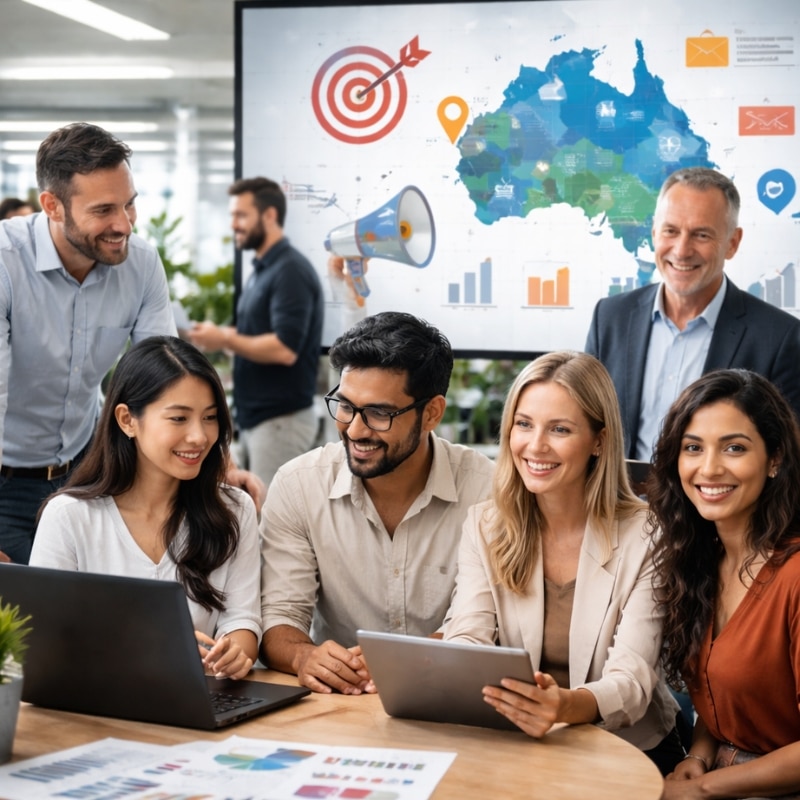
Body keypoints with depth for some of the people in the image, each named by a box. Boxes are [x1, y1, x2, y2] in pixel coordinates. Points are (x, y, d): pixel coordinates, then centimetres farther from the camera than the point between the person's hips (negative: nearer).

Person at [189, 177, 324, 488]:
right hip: (255, 417, 10)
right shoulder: (263, 270, 15)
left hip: (281, 419, -10)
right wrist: (223, 335, 3)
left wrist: (225, 339, -16)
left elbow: (284, 348, -26)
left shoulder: (290, 271, -16)